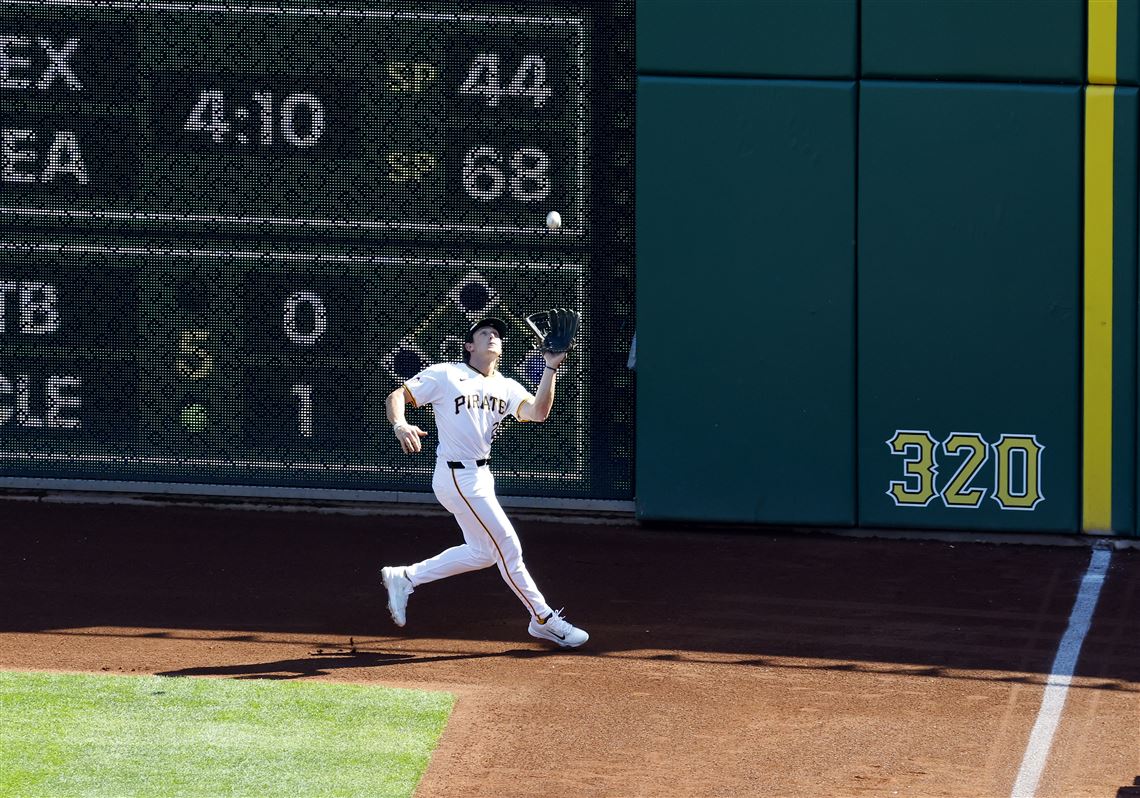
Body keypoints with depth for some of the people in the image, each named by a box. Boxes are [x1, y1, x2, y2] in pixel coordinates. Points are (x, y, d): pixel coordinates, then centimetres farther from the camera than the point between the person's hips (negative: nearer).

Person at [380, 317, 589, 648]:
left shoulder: (506, 387, 9)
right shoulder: (445, 375, -7)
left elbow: (537, 412, -8)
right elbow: (397, 395, -8)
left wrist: (550, 369, -18)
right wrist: (400, 425, -29)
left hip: (481, 476, 9)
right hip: (457, 476, -9)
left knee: (483, 552, 17)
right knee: (507, 546, -5)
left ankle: (404, 578, 26)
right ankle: (544, 620, 6)